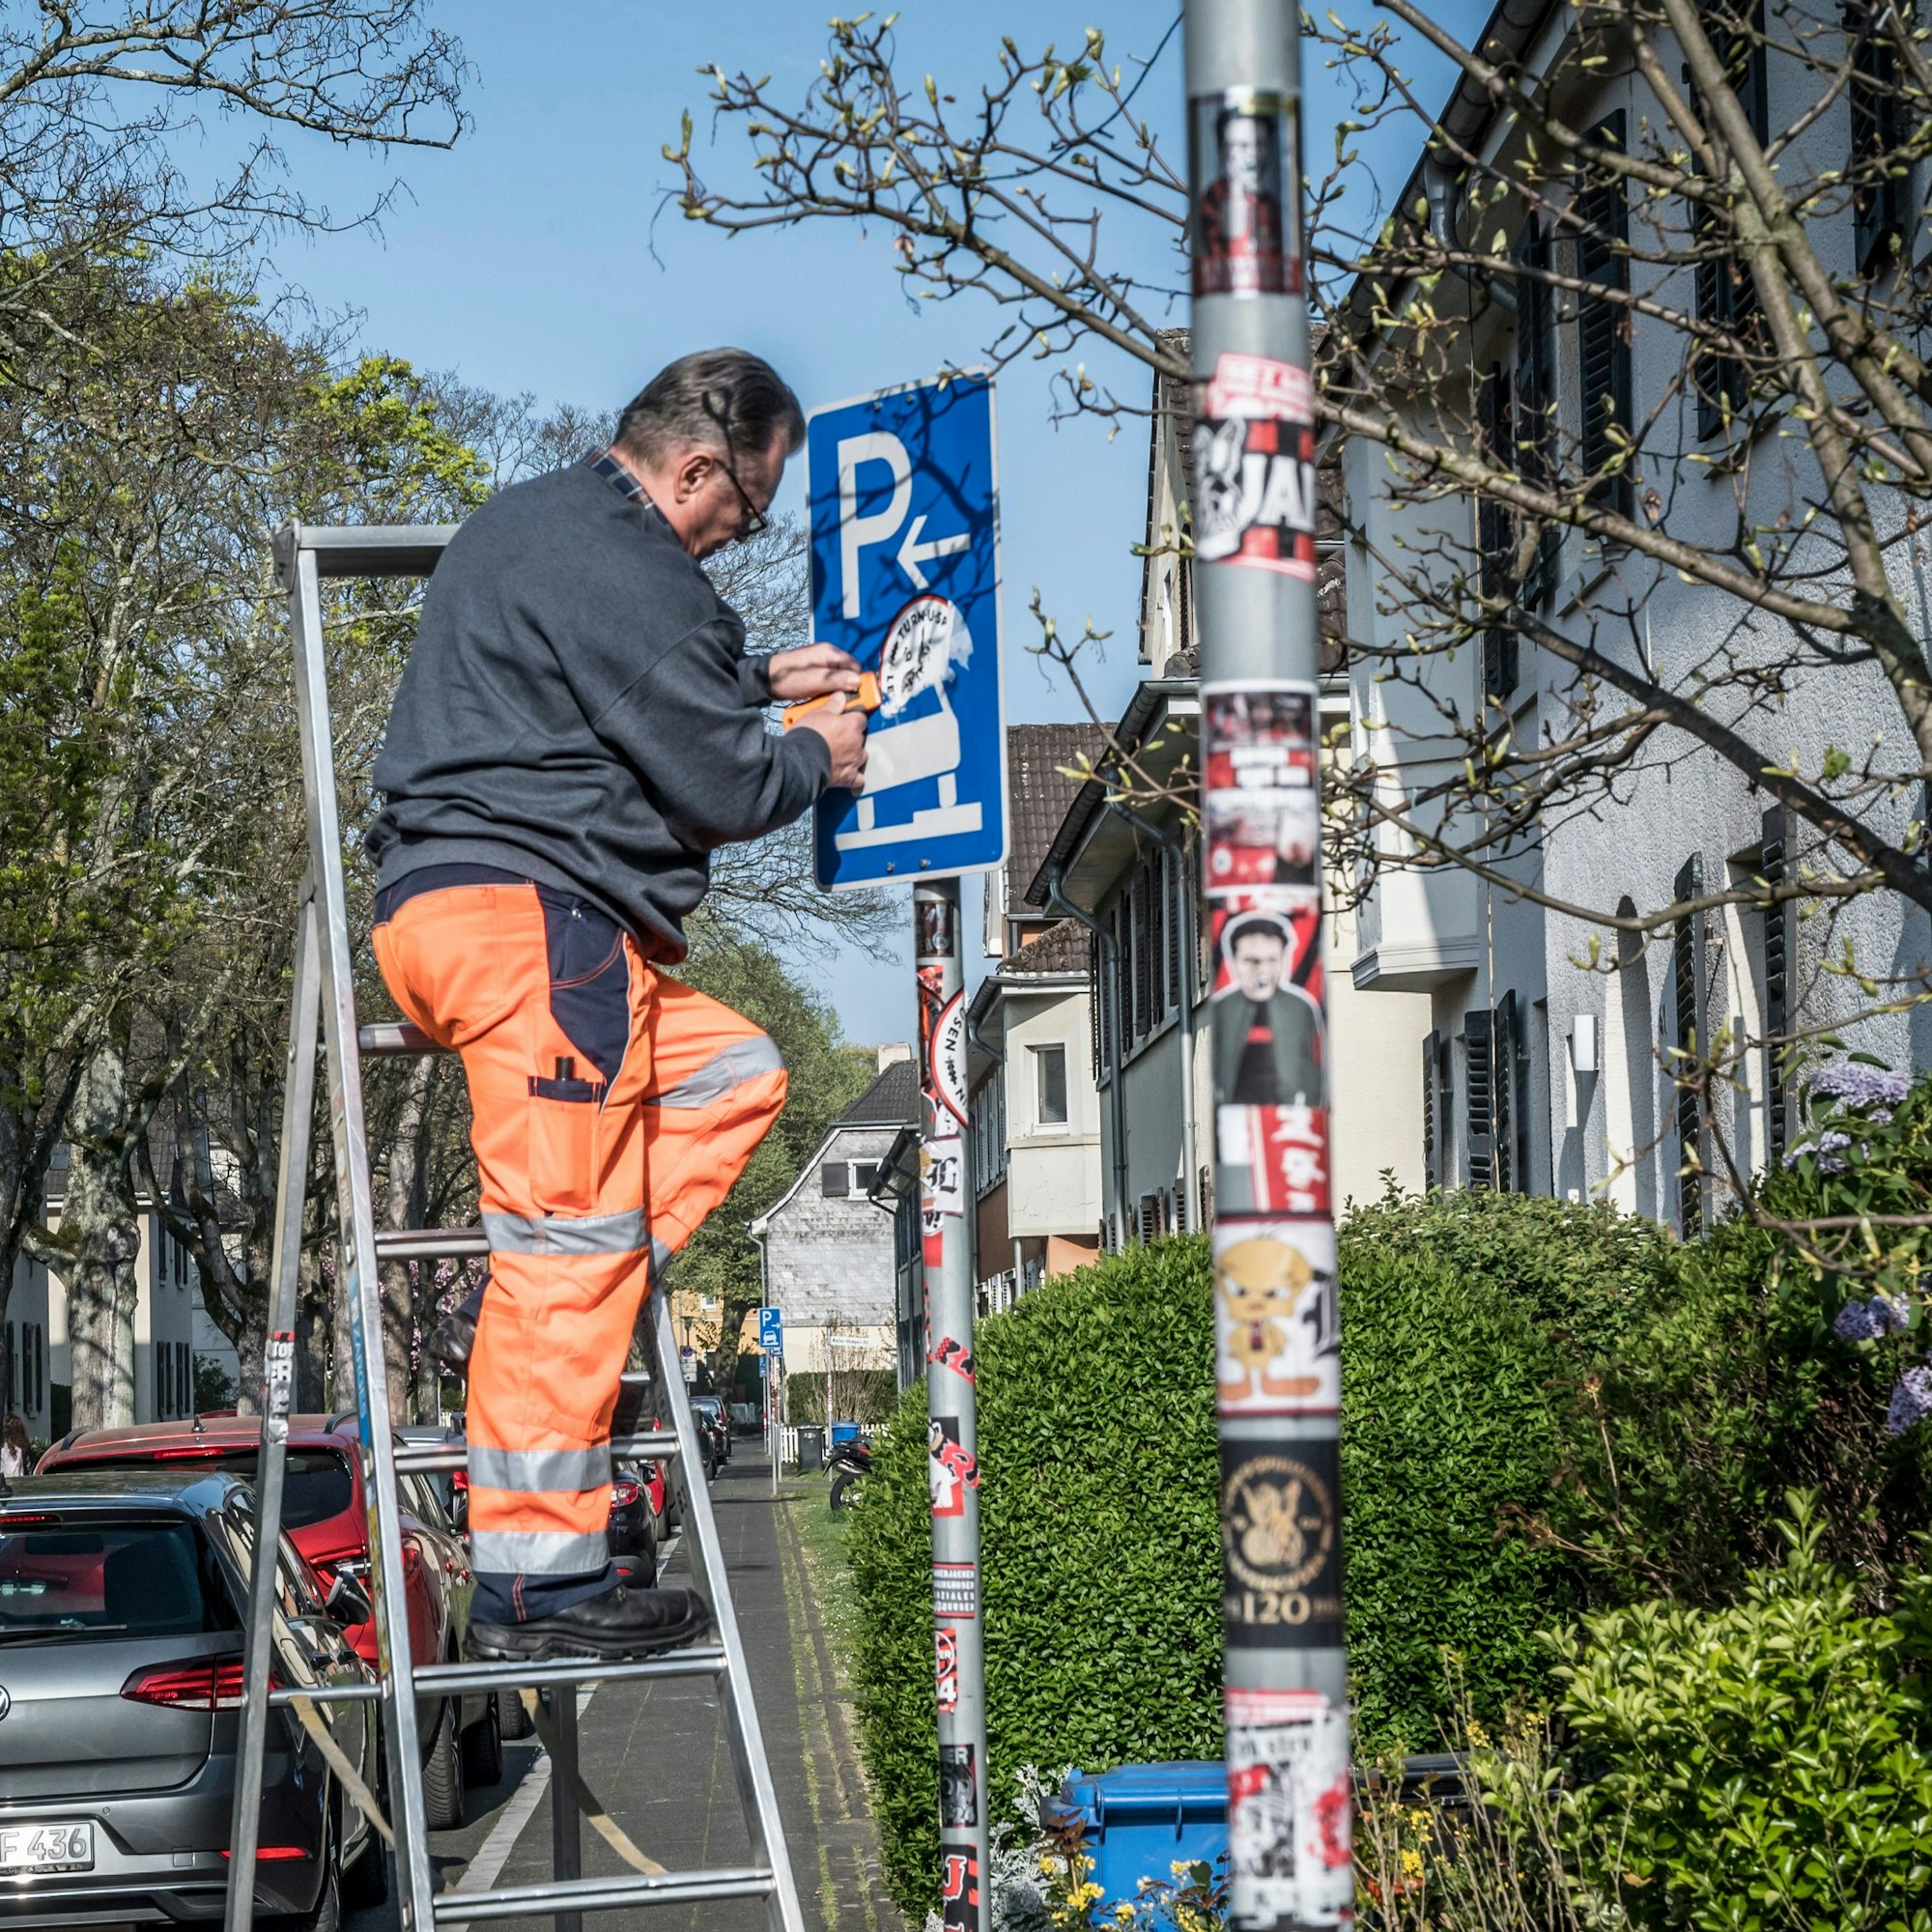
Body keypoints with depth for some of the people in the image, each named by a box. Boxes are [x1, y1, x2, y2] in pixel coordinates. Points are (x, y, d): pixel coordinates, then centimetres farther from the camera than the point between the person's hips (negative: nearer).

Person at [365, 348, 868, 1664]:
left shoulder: (533, 521, 21)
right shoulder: (625, 572, -13)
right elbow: (719, 785, -11)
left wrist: (757, 684, 32)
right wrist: (814, 758, 9)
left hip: (441, 910, 11)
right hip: (531, 913, -11)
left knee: (735, 1072, 21)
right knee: (569, 1241, -10)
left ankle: (575, 1310, 5)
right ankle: (535, 1586, -9)